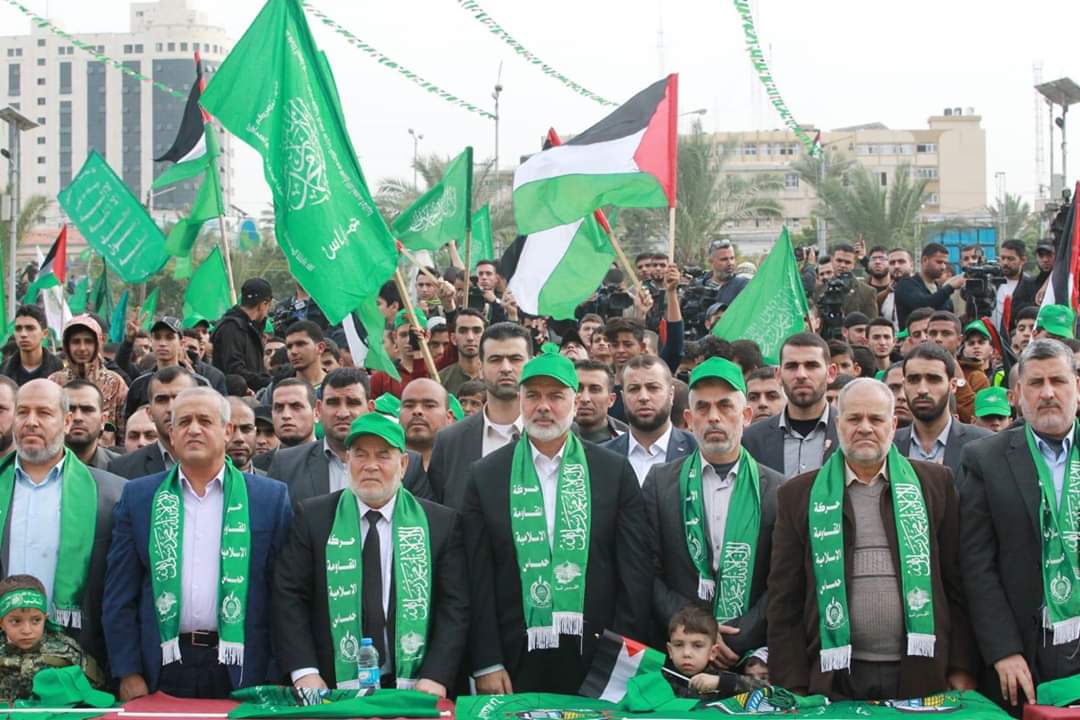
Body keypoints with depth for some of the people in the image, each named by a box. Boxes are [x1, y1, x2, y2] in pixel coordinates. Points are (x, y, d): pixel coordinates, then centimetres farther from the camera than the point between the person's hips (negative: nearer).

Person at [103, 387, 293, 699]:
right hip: (164, 668, 1)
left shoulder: (270, 497, 4)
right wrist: (129, 673, -1)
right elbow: (120, 594, 6)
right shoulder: (138, 496, 8)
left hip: (239, 671, -1)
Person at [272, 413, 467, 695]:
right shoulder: (313, 518, 4)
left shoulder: (442, 523, 3)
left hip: (411, 690, 1)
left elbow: (454, 605, -1)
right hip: (333, 688, 0)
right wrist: (304, 672, -11)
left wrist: (435, 677, -13)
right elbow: (289, 596, 1)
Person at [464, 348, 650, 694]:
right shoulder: (485, 476, 4)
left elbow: (636, 573, 3)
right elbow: (478, 578, 2)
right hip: (516, 662, 0)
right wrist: (486, 664, -3)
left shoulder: (615, 471, 3)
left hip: (598, 662, 0)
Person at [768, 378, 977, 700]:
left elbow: (956, 586, 8)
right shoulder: (798, 495, 6)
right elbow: (785, 601, 5)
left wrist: (961, 669, 2)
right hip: (835, 678, 0)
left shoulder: (934, 483, 8)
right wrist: (794, 687, -1)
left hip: (921, 675, 0)